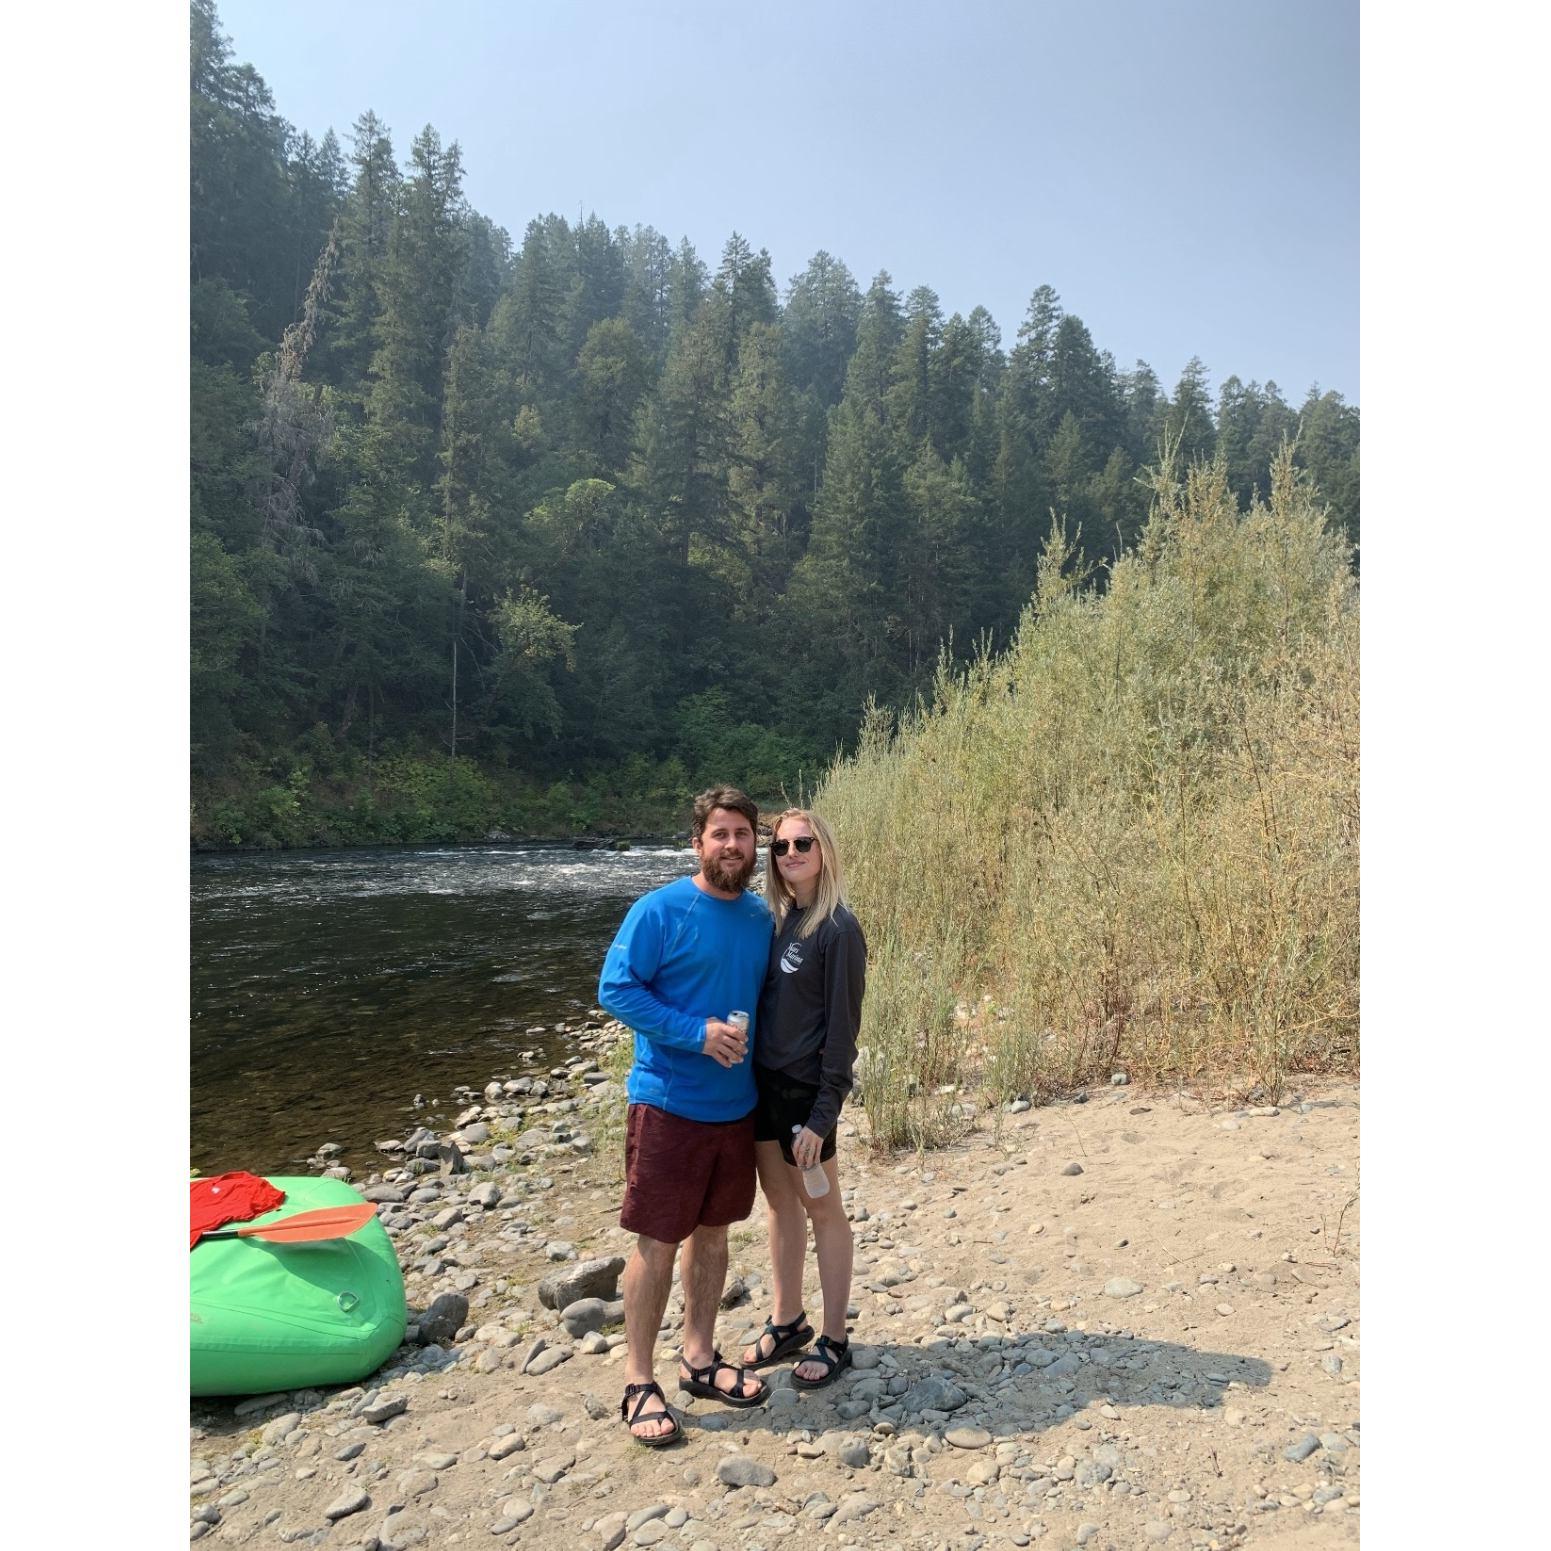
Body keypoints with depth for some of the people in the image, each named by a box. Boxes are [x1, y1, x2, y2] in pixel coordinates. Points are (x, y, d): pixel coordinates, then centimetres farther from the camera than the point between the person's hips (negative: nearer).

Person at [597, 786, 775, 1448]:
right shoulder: (659, 910, -14)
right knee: (658, 1242, 3)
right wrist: (697, 1032, -22)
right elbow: (615, 989, -16)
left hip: (736, 1105, 6)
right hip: (668, 1104, -6)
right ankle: (638, 1381, 19)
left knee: (713, 1233, 17)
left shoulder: (760, 917, 5)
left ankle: (699, 1359, 34)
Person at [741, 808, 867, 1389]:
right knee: (779, 1202, 18)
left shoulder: (837, 929, -16)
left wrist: (824, 1113, -16)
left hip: (804, 1089, -6)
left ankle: (834, 1341, 25)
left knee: (821, 1209, 9)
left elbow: (843, 1026, -16)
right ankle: (787, 1322, 36)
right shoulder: (776, 918, 5)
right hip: (762, 1081, 7)